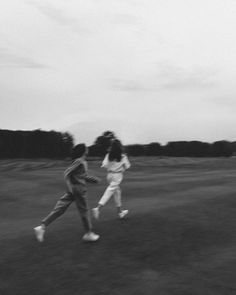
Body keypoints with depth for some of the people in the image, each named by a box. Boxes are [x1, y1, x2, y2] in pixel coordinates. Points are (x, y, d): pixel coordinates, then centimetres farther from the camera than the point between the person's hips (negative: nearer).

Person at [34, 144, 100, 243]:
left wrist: (93, 179, 17)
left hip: (73, 190, 9)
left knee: (59, 209, 6)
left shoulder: (84, 162, 14)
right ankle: (88, 234, 21)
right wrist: (69, 187, -21)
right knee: (84, 211, 6)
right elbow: (67, 173, -19)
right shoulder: (79, 161, -15)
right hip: (77, 189, -9)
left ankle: (42, 227, 4)